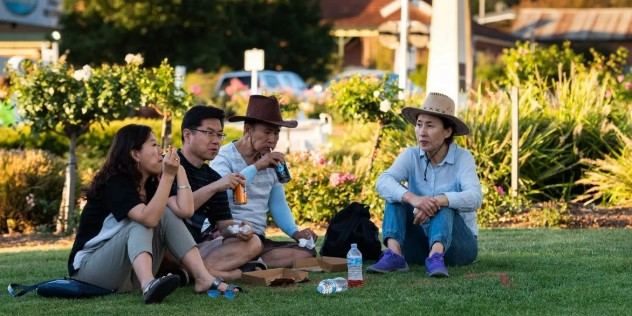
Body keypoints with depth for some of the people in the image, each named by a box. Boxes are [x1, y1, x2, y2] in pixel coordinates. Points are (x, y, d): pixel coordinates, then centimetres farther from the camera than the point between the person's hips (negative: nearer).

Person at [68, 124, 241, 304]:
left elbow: (186, 209, -10)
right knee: (140, 223, -28)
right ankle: (148, 286, -55)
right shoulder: (114, 183, -18)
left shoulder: (150, 184, 6)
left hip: (131, 271, 7)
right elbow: (149, 218, -33)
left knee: (167, 214, -9)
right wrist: (168, 175, -31)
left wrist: (179, 170, -5)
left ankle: (203, 278, -22)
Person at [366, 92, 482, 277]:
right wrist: (411, 198, -42)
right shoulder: (411, 156, -3)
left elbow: (474, 198, -28)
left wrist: (439, 200, -46)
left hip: (457, 243, -3)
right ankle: (394, 254, -36)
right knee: (397, 194, -16)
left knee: (444, 201, -29)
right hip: (420, 244, 3)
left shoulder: (463, 158, -11)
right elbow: (382, 182, -22)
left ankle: (436, 257, -53)